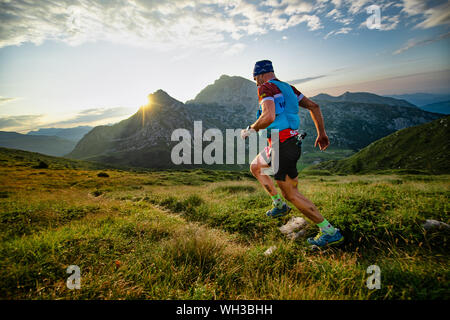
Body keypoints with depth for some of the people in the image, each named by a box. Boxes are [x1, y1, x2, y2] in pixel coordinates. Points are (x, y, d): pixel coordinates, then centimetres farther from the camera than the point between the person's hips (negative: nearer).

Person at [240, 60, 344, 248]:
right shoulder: (287, 88, 17)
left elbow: (269, 116, -26)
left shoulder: (265, 88, -9)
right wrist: (322, 133, 19)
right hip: (294, 142, 10)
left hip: (281, 146, -9)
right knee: (255, 167, 25)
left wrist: (250, 130, -9)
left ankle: (330, 232, 4)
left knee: (290, 193, -1)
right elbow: (314, 106, 15)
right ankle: (279, 205, 25)